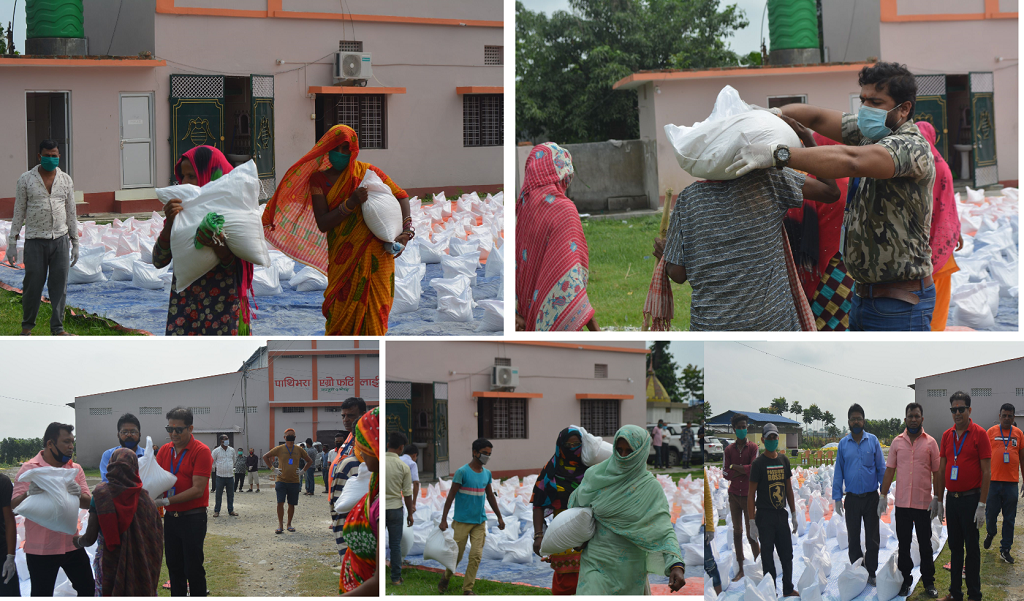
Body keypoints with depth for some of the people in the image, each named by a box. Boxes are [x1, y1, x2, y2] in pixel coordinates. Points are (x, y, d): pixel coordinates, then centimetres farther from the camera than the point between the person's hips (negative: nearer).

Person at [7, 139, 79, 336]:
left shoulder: (66, 180, 8)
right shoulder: (26, 179, 0)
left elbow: (71, 213, 13)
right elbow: (18, 212, 3)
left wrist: (75, 243, 11)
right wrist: (12, 243, -1)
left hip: (60, 239, 2)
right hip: (35, 240, -2)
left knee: (59, 285, 0)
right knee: (33, 285, -2)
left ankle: (57, 327, 7)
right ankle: (27, 326, 14)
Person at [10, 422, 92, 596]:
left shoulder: (75, 469, 8)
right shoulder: (29, 469, -8)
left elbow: (88, 503, 1)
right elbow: (15, 507, -13)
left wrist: (78, 495, -22)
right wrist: (29, 494, -35)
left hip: (71, 545, 5)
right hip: (41, 549, -5)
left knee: (88, 588, 11)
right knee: (42, 595, 2)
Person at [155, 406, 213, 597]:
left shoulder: (201, 451, -11)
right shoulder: (164, 451, 9)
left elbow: (198, 490, -18)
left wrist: (166, 501, -23)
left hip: (192, 517, -6)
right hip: (170, 516, 6)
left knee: (194, 569, -2)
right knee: (174, 567, 12)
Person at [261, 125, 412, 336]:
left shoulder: (366, 172, 5)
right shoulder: (319, 180, 5)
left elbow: (401, 196, 6)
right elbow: (322, 224, -4)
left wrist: (407, 231, -10)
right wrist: (352, 202, -18)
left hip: (374, 254, -1)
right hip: (342, 260, 1)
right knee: (341, 316, -4)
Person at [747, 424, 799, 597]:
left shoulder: (784, 460, 10)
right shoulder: (758, 463, -6)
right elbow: (751, 494, -7)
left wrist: (794, 514, 16)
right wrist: (751, 521, -11)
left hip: (781, 514, 5)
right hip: (765, 516, -5)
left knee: (787, 555, 8)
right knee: (768, 557, -1)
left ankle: (788, 589, 20)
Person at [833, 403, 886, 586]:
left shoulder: (873, 441, 1)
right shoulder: (843, 444, 4)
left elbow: (881, 468, 4)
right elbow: (838, 472, 8)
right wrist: (837, 497, 3)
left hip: (871, 497, -1)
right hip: (852, 498, 1)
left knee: (872, 538, 3)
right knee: (853, 538, 7)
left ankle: (871, 573, 12)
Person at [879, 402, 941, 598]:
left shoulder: (930, 443, 0)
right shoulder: (897, 442, 5)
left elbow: (936, 472, 1)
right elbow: (889, 470, 7)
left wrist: (937, 498, -5)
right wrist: (883, 496, 2)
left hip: (923, 502, -2)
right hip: (902, 502, 2)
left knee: (925, 544, 5)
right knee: (903, 544, 7)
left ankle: (929, 582, 14)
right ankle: (905, 580, 17)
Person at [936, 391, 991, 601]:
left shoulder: (979, 434, -8)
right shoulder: (947, 436, 8)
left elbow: (986, 471, -10)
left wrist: (982, 505, -14)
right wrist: (938, 500, 11)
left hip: (970, 499, -5)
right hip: (951, 498, 5)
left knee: (972, 548, 1)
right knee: (955, 547, 11)